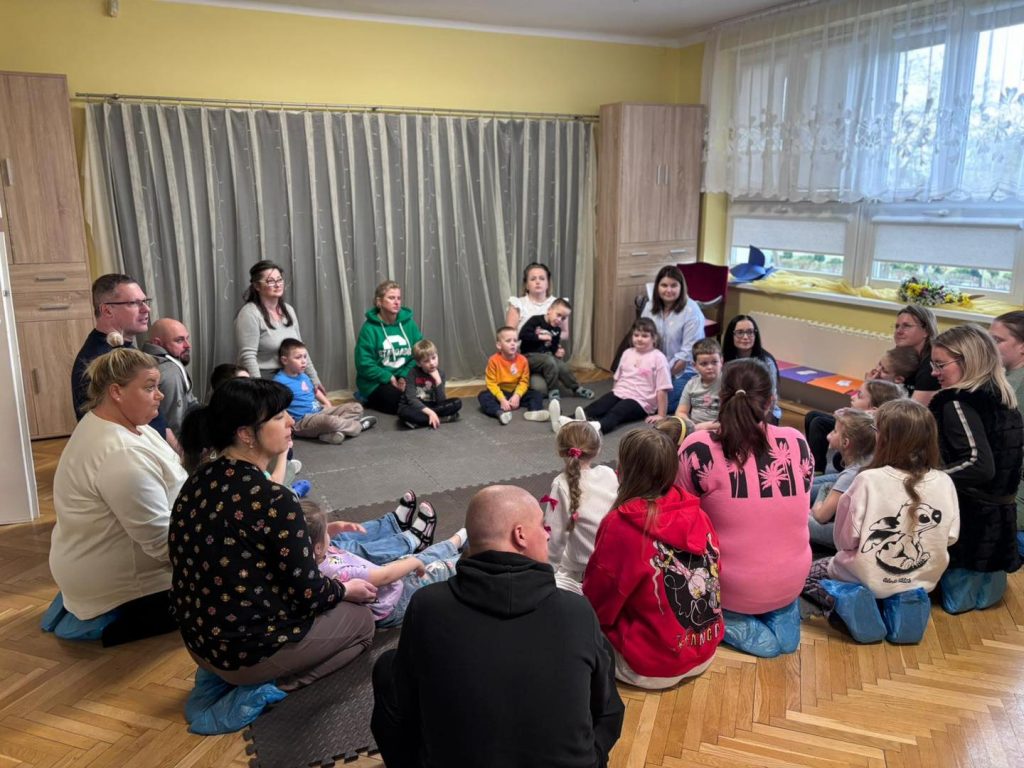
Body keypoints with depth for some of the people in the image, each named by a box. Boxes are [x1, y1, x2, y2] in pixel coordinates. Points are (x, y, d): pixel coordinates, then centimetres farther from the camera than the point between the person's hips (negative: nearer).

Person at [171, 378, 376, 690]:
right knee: (360, 618, 14)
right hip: (248, 652, -8)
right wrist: (347, 590, 3)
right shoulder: (274, 500, -26)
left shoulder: (198, 481, -3)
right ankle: (272, 686, 1)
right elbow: (308, 593, -18)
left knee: (334, 604, 27)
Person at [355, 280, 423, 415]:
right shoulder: (370, 328, -12)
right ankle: (370, 401, 4)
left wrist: (405, 376, -14)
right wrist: (390, 378, -16)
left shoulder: (408, 323, 1)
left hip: (405, 377, 4)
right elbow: (364, 365, -13)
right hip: (376, 383, -4)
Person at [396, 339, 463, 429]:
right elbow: (411, 399, -22)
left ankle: (418, 420, -23)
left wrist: (438, 380, -23)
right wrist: (430, 412, -33)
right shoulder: (413, 372, -13)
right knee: (404, 412, -38)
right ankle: (441, 418, -27)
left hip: (431, 406, 4)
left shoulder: (440, 373, -4)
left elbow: (441, 401, -13)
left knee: (457, 403, -17)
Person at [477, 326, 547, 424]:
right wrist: (502, 399, -25)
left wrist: (517, 396, -23)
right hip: (500, 393, -2)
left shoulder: (522, 360, -7)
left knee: (537, 395, -15)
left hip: (516, 392, 3)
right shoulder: (494, 360, -14)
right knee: (483, 396, -30)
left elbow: (524, 381, -6)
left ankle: (534, 411, -45)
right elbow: (491, 383, -15)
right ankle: (500, 413, -54)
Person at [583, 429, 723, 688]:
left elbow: (597, 603, -13)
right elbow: (715, 573, 8)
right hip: (705, 653, 6)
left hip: (652, 668, -6)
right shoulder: (696, 513, -7)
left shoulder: (620, 525, -23)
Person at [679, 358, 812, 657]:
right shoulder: (797, 442, -10)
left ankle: (730, 622, 4)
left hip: (731, 587, -4)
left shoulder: (699, 448, -22)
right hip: (791, 581, 5)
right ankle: (780, 616, 13)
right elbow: (790, 509, 8)